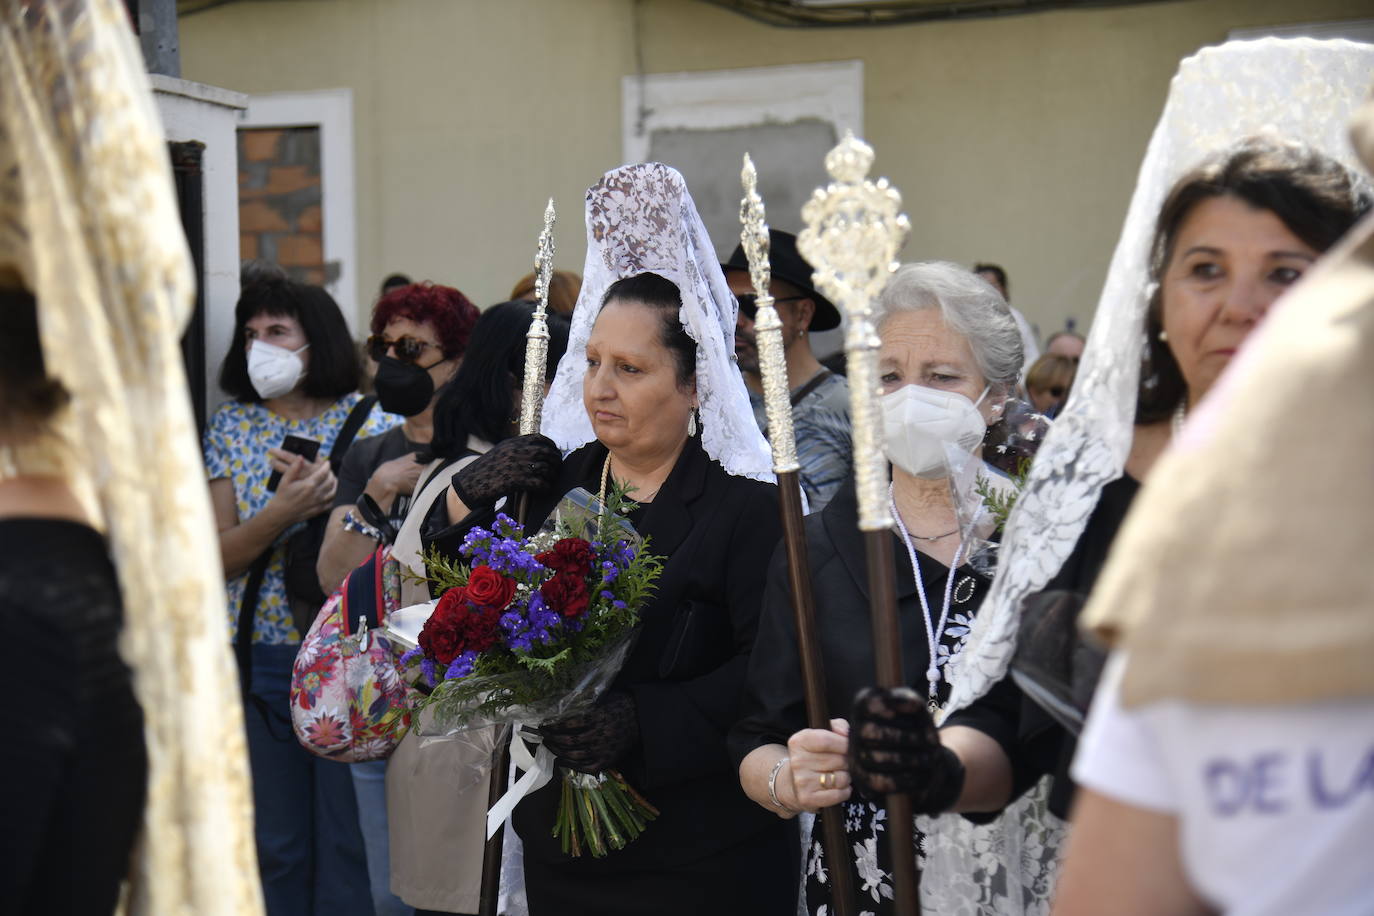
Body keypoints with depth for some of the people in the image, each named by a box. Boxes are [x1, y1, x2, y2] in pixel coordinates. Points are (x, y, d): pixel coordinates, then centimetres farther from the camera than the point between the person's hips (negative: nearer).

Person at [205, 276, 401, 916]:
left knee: (349, 839, 0)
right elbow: (221, 556, -1)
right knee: (278, 844, 10)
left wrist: (333, 496, -18)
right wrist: (283, 511, -19)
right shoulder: (231, 426, 6)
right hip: (262, 661, 3)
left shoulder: (373, 422, -1)